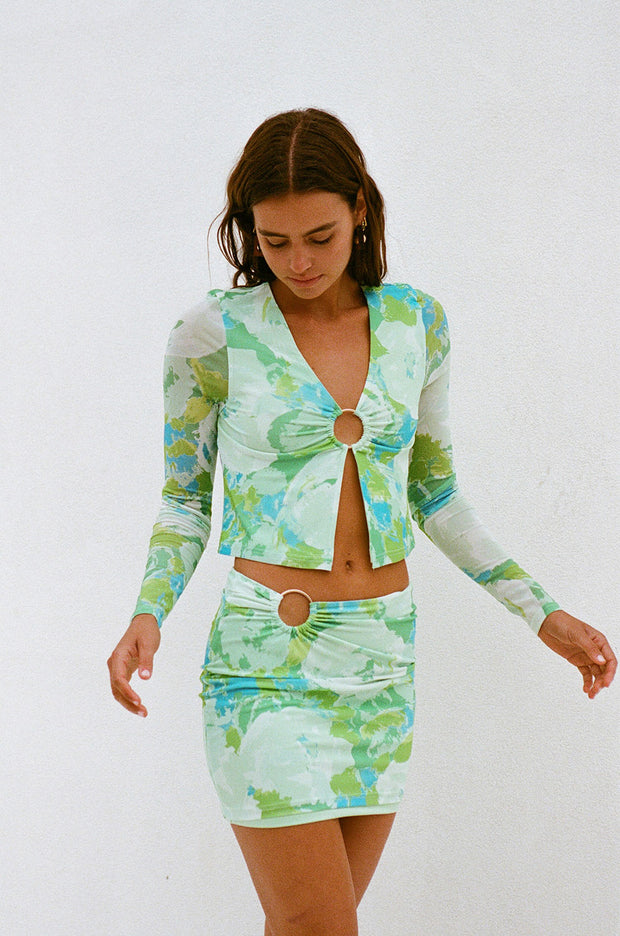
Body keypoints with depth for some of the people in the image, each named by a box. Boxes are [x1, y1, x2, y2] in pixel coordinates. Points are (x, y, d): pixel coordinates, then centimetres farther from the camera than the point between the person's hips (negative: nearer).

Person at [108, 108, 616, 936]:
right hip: (267, 661, -4)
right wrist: (149, 615, -16)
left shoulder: (417, 324, 4)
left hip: (382, 659, 4)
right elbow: (183, 498, 2)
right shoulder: (214, 334, -7)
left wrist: (543, 614, 11)